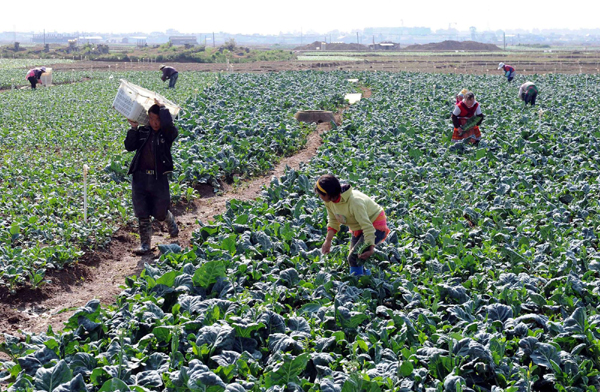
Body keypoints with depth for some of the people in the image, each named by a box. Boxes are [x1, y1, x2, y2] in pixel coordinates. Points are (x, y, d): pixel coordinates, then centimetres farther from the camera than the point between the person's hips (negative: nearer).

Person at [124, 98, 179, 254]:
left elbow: (168, 124, -26)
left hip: (159, 178, -3)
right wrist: (134, 128, -5)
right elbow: (129, 146, 3)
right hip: (140, 178, 3)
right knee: (142, 215, 3)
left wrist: (162, 107, -11)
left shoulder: (169, 133, -4)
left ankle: (171, 222, 43)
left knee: (160, 213, 8)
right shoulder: (142, 131, 9)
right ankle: (145, 244, 14)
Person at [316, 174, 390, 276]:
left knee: (354, 258, -21)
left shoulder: (354, 202, -37)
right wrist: (328, 241, -10)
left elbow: (367, 226, -35)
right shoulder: (329, 201, -13)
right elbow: (333, 221, -1)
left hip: (375, 226, -9)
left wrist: (371, 248, -39)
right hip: (358, 229, 9)